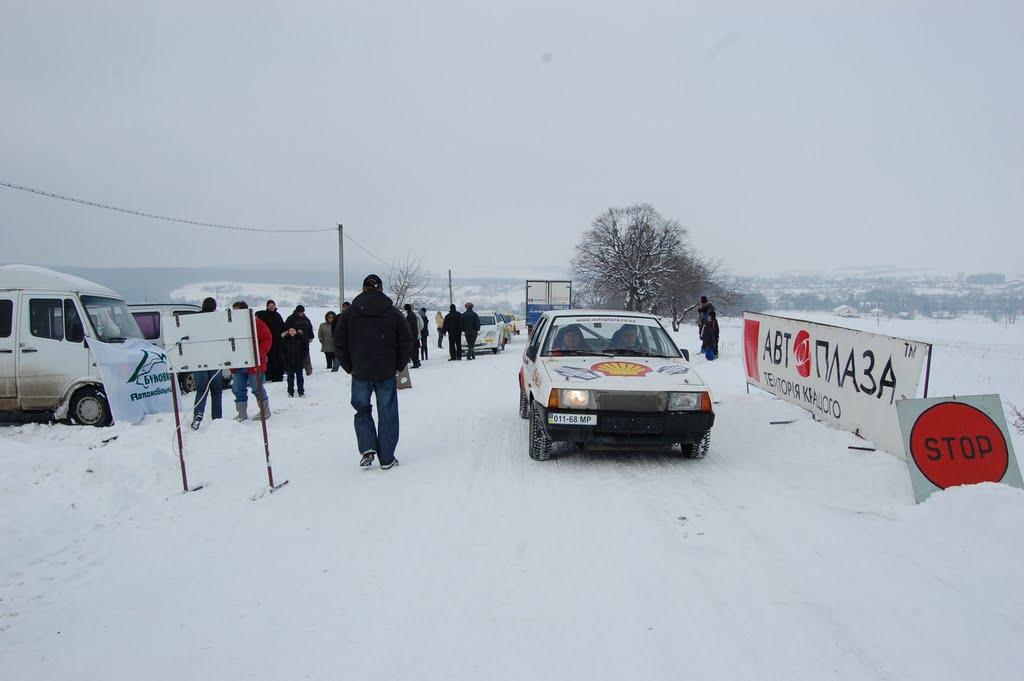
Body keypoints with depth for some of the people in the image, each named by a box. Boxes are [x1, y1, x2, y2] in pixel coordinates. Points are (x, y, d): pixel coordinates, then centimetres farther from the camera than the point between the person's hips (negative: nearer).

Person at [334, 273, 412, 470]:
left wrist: (349, 367, 12)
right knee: (387, 415, 7)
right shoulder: (393, 312, 0)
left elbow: (339, 343, 2)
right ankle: (386, 458, 9)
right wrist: (399, 365, 12)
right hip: (386, 373, 0)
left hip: (360, 373, 1)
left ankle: (367, 448, -1)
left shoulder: (349, 313, 1)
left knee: (362, 410, 16)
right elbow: (406, 342, 1)